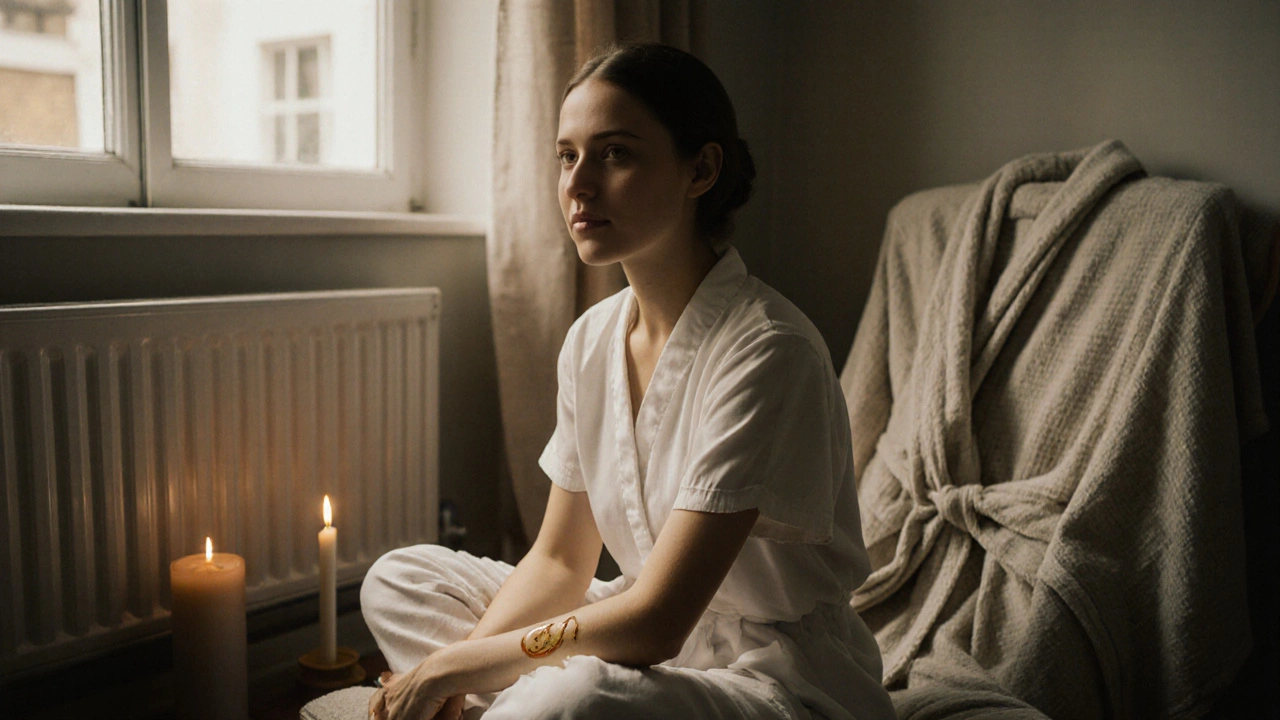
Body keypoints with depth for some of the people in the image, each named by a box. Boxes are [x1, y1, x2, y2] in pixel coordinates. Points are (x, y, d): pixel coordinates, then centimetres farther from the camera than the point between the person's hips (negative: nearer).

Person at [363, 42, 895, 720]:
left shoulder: (768, 351, -23)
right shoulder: (592, 339, 1)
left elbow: (654, 623, -24)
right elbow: (559, 560, 5)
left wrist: (457, 664, -15)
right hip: (652, 639, 7)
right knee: (398, 579, 2)